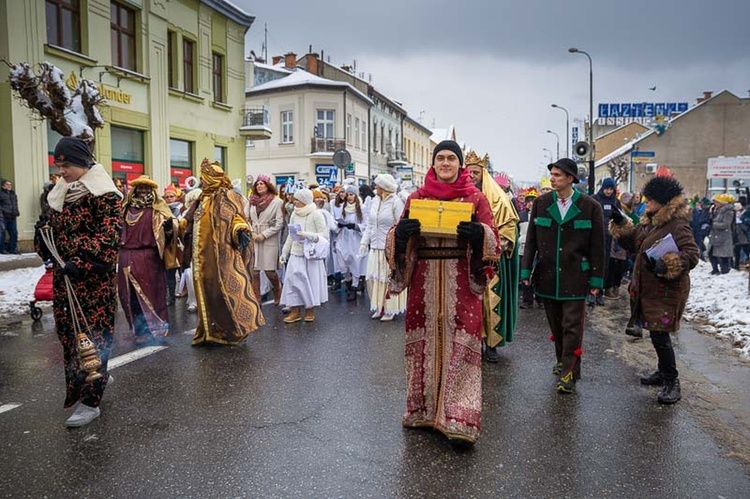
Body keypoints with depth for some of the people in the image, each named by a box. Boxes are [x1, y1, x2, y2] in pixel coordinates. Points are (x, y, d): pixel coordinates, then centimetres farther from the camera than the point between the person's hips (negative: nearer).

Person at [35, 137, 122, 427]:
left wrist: (81, 263, -24)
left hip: (94, 278, -8)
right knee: (68, 331, 14)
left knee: (92, 334, -3)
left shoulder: (103, 194, -11)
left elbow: (108, 236, -18)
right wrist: (47, 251, 6)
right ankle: (99, 377, 33)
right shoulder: (60, 193, 14)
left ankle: (90, 402, 4)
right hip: (64, 276, 8)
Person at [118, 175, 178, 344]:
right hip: (128, 256, 5)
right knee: (130, 295, 8)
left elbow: (166, 230, -9)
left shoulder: (156, 209, 1)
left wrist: (169, 226, -29)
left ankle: (155, 328, 10)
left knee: (151, 293, -1)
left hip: (149, 257, -4)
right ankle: (139, 329, 19)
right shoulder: (127, 208, 13)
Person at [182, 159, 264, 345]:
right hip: (204, 256, 8)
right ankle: (212, 329, 20)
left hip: (221, 254, -8)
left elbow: (236, 218, -15)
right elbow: (192, 223, 25)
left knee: (227, 288, -8)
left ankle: (236, 329, 1)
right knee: (208, 292, 11)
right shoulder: (203, 200, 17)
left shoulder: (227, 196, -6)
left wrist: (241, 231, -32)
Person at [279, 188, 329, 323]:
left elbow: (325, 235, -9)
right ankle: (295, 311, 8)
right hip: (296, 254, 5)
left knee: (311, 281, 2)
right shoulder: (294, 214, 9)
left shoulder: (316, 214, -7)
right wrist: (284, 252, 14)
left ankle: (310, 310, 18)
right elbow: (290, 236, 16)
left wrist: (309, 235, -22)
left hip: (311, 254, -5)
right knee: (292, 280, -1)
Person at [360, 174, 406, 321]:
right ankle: (379, 307, 23)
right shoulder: (375, 202, 8)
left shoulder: (396, 202, -11)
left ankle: (390, 309, 15)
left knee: (389, 278, 3)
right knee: (374, 278, 8)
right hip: (375, 247, 6)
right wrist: (364, 241, 7)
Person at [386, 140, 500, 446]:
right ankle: (423, 410, 22)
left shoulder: (476, 198, 4)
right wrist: (400, 231, -14)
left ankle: (459, 420, 2)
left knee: (459, 346, -4)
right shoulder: (416, 198, 9)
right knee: (424, 343, 7)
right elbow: (398, 240, 8)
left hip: (461, 282, -2)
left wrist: (479, 234, -21)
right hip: (424, 280, 2)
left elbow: (492, 240, 1)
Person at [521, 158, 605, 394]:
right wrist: (526, 270, 1)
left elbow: (597, 246, -1)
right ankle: (562, 360, 30)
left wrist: (596, 278, -3)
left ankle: (569, 373, 5)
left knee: (572, 326, -1)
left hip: (575, 277, -3)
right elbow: (531, 240, 6)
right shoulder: (541, 204, 4)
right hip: (547, 275, 3)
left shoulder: (590, 207, -3)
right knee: (556, 324, 13)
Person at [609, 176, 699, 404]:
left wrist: (664, 265, -34)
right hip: (648, 288, 9)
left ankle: (672, 382, 8)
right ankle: (664, 372, 35)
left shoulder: (678, 225, -17)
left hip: (667, 290, -9)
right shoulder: (649, 221, 11)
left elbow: (692, 255, -23)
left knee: (660, 335, -7)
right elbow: (633, 242, 19)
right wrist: (621, 225, 5)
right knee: (657, 334, 19)